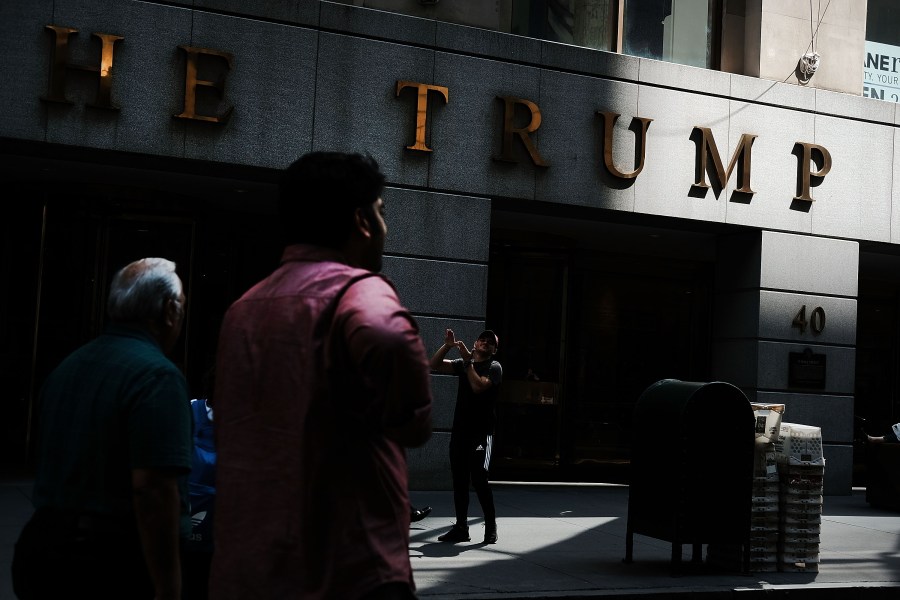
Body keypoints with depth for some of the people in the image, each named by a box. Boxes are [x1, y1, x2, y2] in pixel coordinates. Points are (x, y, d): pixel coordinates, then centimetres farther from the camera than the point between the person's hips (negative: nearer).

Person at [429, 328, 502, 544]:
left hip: (481, 432, -6)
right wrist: (447, 346, -5)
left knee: (479, 478, -16)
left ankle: (491, 527, -6)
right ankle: (461, 528, 14)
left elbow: (478, 386, -17)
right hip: (459, 430, 6)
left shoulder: (494, 367, 0)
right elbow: (435, 364, 7)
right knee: (459, 480, 7)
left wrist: (468, 360, -15)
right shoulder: (462, 364, 16)